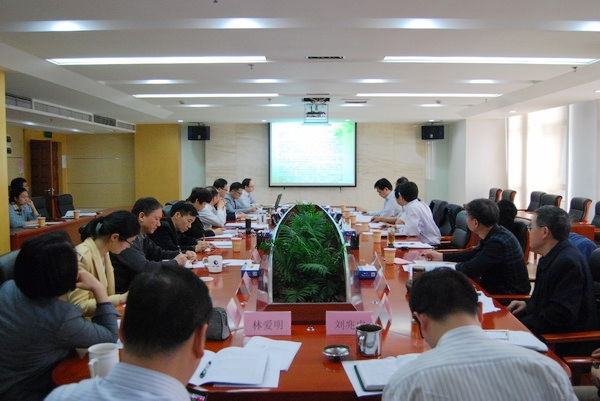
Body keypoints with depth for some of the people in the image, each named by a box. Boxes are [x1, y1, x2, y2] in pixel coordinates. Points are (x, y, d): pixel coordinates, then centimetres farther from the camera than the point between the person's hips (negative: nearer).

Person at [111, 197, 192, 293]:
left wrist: (183, 255, 3)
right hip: (123, 292, -8)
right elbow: (143, 267, -28)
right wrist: (175, 262, -15)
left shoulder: (141, 235, 4)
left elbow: (158, 253, 18)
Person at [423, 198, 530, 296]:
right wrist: (441, 256, 15)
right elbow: (473, 254, 15)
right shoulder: (494, 234, 0)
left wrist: (457, 265, -3)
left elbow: (468, 270, -25)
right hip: (499, 286, 8)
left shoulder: (497, 242, -28)